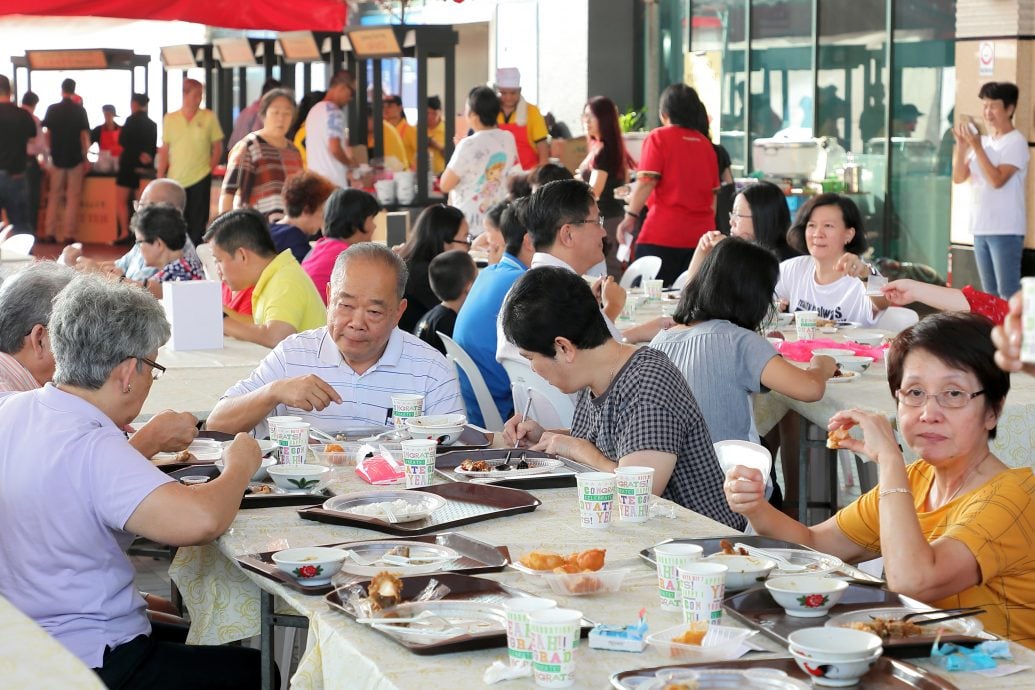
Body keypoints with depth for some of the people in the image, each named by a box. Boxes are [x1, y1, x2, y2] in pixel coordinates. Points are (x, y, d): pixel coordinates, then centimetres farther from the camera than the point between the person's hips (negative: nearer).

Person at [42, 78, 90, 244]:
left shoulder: (52, 110, 0)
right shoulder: (79, 110, -5)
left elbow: (47, 135, 3)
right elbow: (84, 136, -5)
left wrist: (49, 153, 14)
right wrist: (85, 159, 1)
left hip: (57, 158, 2)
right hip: (75, 158, -2)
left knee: (54, 196, 11)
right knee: (73, 197, 2)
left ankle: (50, 233, 7)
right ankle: (68, 235, -3)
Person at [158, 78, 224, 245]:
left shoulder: (209, 117, 0)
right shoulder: (170, 119, 4)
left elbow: (218, 147, 6)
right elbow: (164, 151, 8)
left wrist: (210, 168, -3)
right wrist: (160, 177, 3)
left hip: (200, 179, -1)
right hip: (175, 181, 1)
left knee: (197, 225, 3)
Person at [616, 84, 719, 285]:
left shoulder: (659, 137, -2)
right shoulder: (706, 143, 13)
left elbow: (647, 182, -11)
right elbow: (713, 191, 17)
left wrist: (631, 216, -8)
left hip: (663, 234, -5)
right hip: (701, 234, 5)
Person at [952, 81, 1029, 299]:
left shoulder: (1016, 142, -8)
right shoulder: (983, 141, 14)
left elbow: (997, 180, -19)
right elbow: (959, 177, 10)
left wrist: (976, 146, -18)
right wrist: (961, 144, -3)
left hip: (1006, 229, -8)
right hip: (980, 227, 8)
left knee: (1008, 293, -8)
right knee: (990, 294, 12)